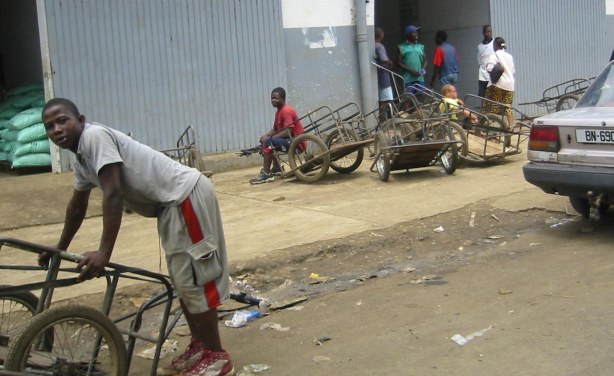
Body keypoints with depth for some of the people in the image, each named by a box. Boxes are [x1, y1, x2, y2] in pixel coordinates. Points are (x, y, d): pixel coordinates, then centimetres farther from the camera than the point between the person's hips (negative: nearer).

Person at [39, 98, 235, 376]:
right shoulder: (81, 158, 15)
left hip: (187, 196, -10)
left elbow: (112, 194, -23)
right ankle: (199, 347, 29)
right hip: (172, 203, 10)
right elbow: (77, 206, 29)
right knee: (181, 279, 16)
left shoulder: (95, 135, -15)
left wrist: (104, 252, -25)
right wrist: (60, 249, 36)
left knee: (193, 278, -5)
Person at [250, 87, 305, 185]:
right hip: (290, 140, 11)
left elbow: (288, 132, -27)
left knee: (268, 142, -24)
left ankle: (266, 174, -23)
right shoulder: (279, 111, 14)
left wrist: (269, 138, -25)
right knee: (265, 139, 20)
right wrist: (265, 135, -6)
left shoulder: (287, 111, -17)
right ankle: (276, 169, 20)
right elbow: (275, 129, 15)